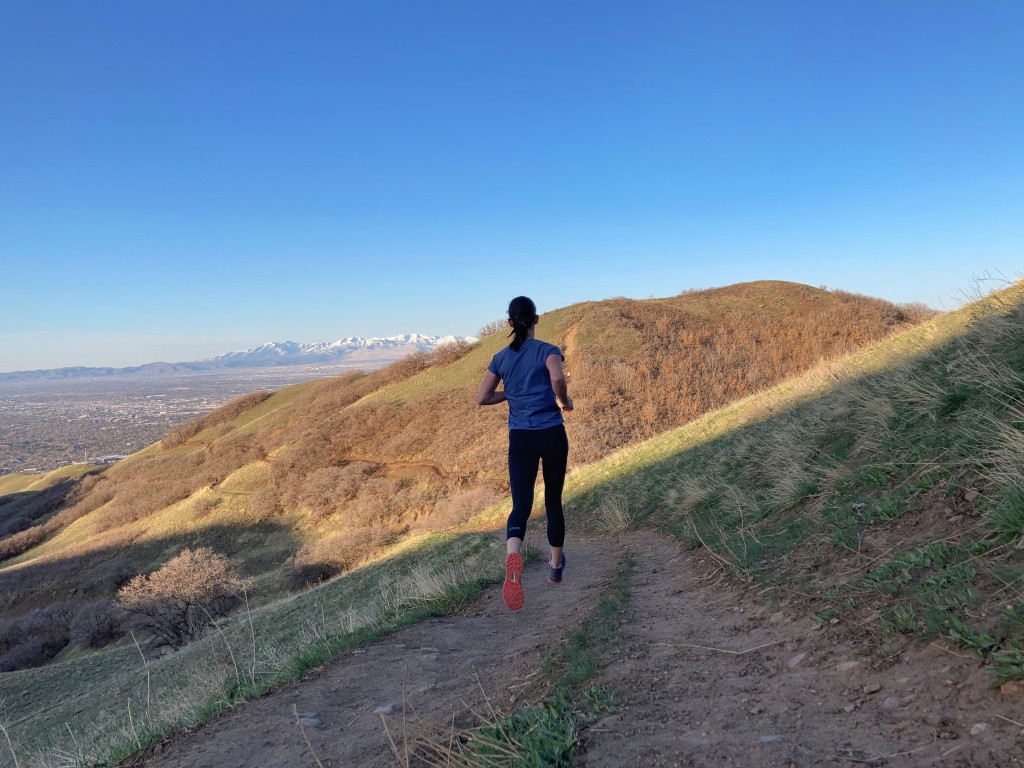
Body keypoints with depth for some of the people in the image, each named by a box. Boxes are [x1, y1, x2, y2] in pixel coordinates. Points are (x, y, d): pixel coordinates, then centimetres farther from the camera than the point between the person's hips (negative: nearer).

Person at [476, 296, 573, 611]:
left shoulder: (501, 358, 6)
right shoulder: (547, 350, -5)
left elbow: (481, 398, 6)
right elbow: (558, 378, -27)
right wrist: (564, 401, -8)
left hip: (520, 439, 2)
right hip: (552, 434, -1)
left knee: (521, 504, -3)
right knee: (553, 501, 16)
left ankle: (512, 556, -34)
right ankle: (556, 566, 31)